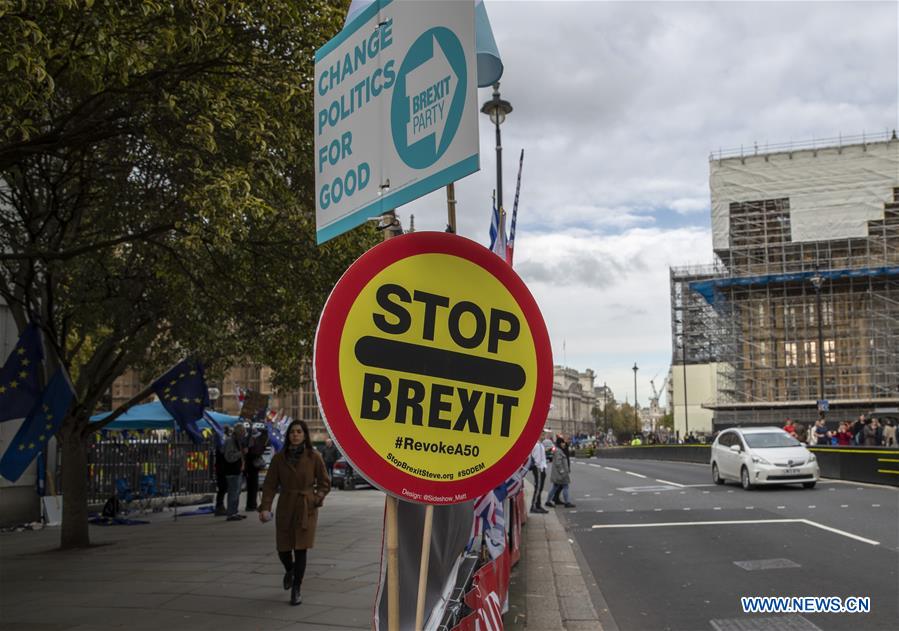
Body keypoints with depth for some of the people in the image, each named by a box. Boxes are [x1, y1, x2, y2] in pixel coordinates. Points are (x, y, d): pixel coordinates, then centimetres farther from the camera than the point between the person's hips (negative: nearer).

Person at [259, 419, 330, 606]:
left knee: (301, 549, -5)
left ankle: (296, 590, 9)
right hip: (285, 508, 2)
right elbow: (270, 485, -1)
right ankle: (289, 571, 43)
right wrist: (265, 507, -12)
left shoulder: (314, 457, -4)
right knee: (283, 548, 7)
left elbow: (325, 482, 5)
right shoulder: (279, 458, -2)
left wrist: (317, 498, -10)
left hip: (307, 509, -2)